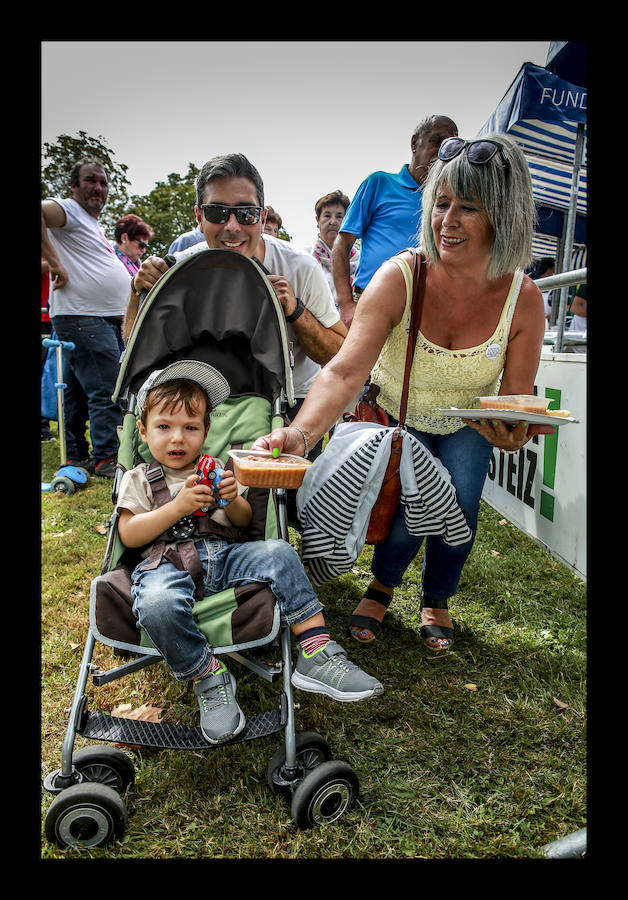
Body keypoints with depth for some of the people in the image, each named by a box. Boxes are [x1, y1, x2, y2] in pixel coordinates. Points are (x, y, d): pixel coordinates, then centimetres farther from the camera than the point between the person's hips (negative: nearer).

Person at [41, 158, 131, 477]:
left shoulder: (93, 224, 25)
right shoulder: (68, 210, -4)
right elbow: (41, 211, -24)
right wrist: (55, 263, -23)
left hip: (103, 320, 10)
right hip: (82, 319, -10)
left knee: (78, 392, 12)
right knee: (106, 391, -12)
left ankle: (76, 458, 19)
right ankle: (106, 459, -8)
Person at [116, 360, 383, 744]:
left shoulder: (216, 469, 22)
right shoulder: (139, 478, 13)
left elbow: (244, 522, 18)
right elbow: (129, 534, 0)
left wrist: (232, 500, -6)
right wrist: (178, 505, -12)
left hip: (223, 556, 3)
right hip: (168, 562, -3)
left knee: (278, 552, -23)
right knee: (157, 605, -37)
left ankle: (316, 654, -22)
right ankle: (208, 678, -16)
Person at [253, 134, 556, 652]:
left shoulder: (523, 299, -22)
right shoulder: (400, 278, -30)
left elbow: (516, 401, -14)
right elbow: (345, 371, -41)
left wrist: (513, 433, -38)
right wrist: (300, 433, -58)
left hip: (467, 426, 2)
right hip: (398, 418, -2)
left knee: (459, 509, -14)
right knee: (410, 510, -17)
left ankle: (437, 600, 22)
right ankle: (382, 585, 21)